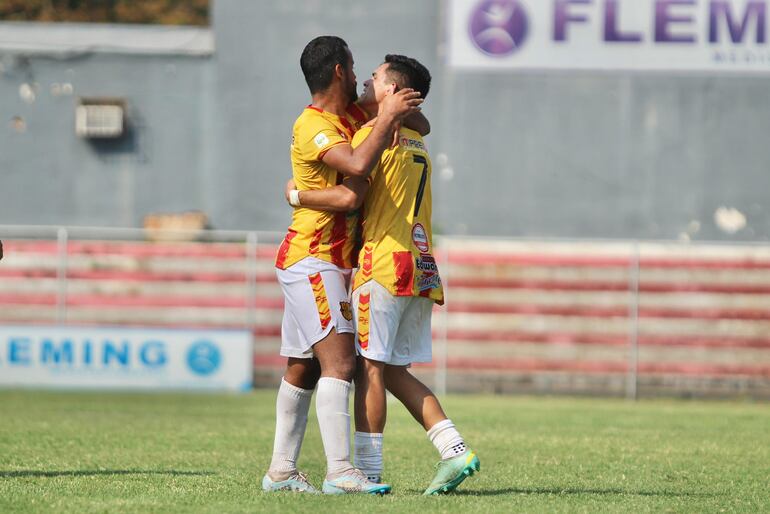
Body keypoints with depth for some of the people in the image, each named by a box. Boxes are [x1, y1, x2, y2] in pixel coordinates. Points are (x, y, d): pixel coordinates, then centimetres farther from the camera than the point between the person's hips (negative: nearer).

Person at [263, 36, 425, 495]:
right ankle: (340, 470, -23)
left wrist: (403, 113, -1)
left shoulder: (354, 114, 12)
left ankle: (281, 470, 12)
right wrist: (388, 117, -21)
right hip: (311, 259, -9)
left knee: (303, 369, 9)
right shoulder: (312, 126, -16)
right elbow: (358, 165, -32)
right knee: (339, 361, -18)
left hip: (332, 264, 9)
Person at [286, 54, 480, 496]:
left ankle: (368, 470, -6)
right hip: (421, 269, 8)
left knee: (369, 366, -4)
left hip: (385, 264, -8)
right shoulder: (418, 145, 21)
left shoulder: (374, 133, -7)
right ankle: (455, 450, -1)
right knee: (394, 371, 11)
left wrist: (296, 194, -2)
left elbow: (349, 196, -17)